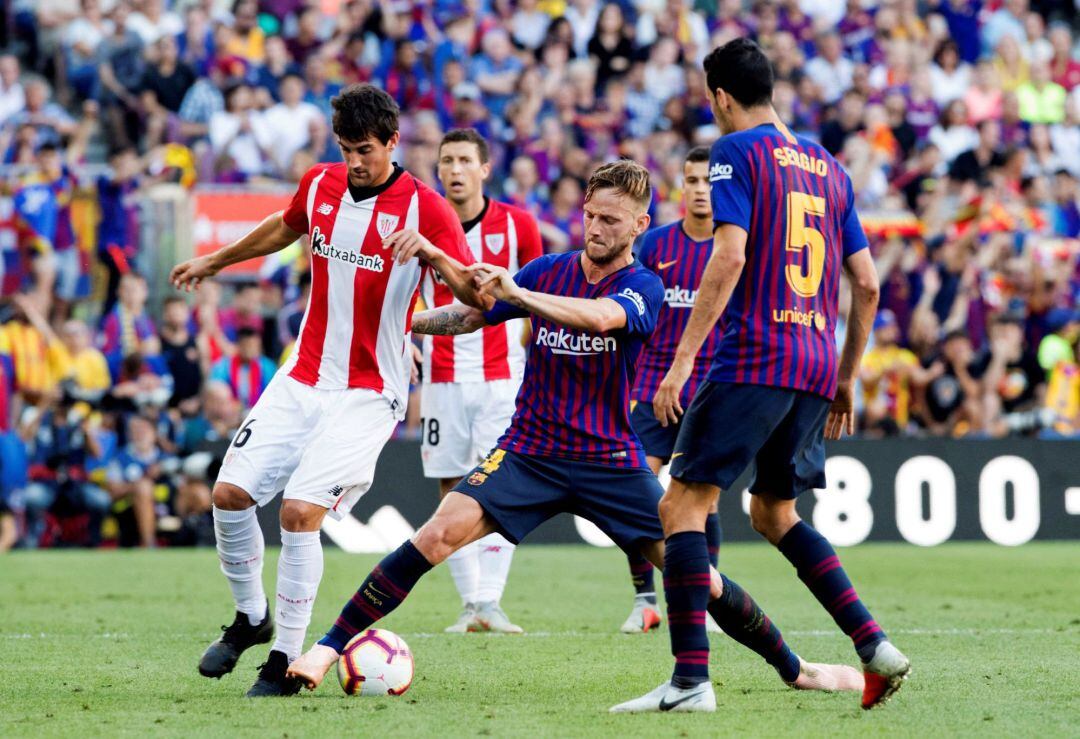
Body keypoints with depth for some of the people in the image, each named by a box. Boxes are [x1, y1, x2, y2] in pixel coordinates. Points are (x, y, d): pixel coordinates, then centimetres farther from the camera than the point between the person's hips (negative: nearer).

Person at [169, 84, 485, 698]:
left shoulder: (424, 208, -12)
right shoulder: (320, 185, 4)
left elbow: (476, 296, -18)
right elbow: (284, 228, 28)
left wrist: (429, 250, -35)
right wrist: (215, 262, 39)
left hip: (370, 392, -6)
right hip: (304, 378, 6)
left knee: (301, 509, -19)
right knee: (231, 492, -4)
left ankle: (287, 659, -6)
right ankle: (251, 617, 20)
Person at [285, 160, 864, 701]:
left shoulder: (643, 288, -7)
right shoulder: (548, 271, 2)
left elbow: (600, 316, -31)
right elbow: (470, 316, 14)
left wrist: (516, 294, -43)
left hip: (611, 460, -1)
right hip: (529, 450, 1)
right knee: (440, 533, -21)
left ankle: (793, 668, 15)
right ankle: (329, 648, -19)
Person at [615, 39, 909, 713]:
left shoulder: (737, 151, -2)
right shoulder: (828, 167, 18)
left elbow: (730, 258, -15)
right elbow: (867, 285, 17)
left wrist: (682, 361, -16)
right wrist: (845, 380, 26)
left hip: (752, 361, -7)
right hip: (817, 366, 7)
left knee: (683, 505, -6)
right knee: (773, 512, 22)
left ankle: (691, 679, -17)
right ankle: (875, 647, 11)